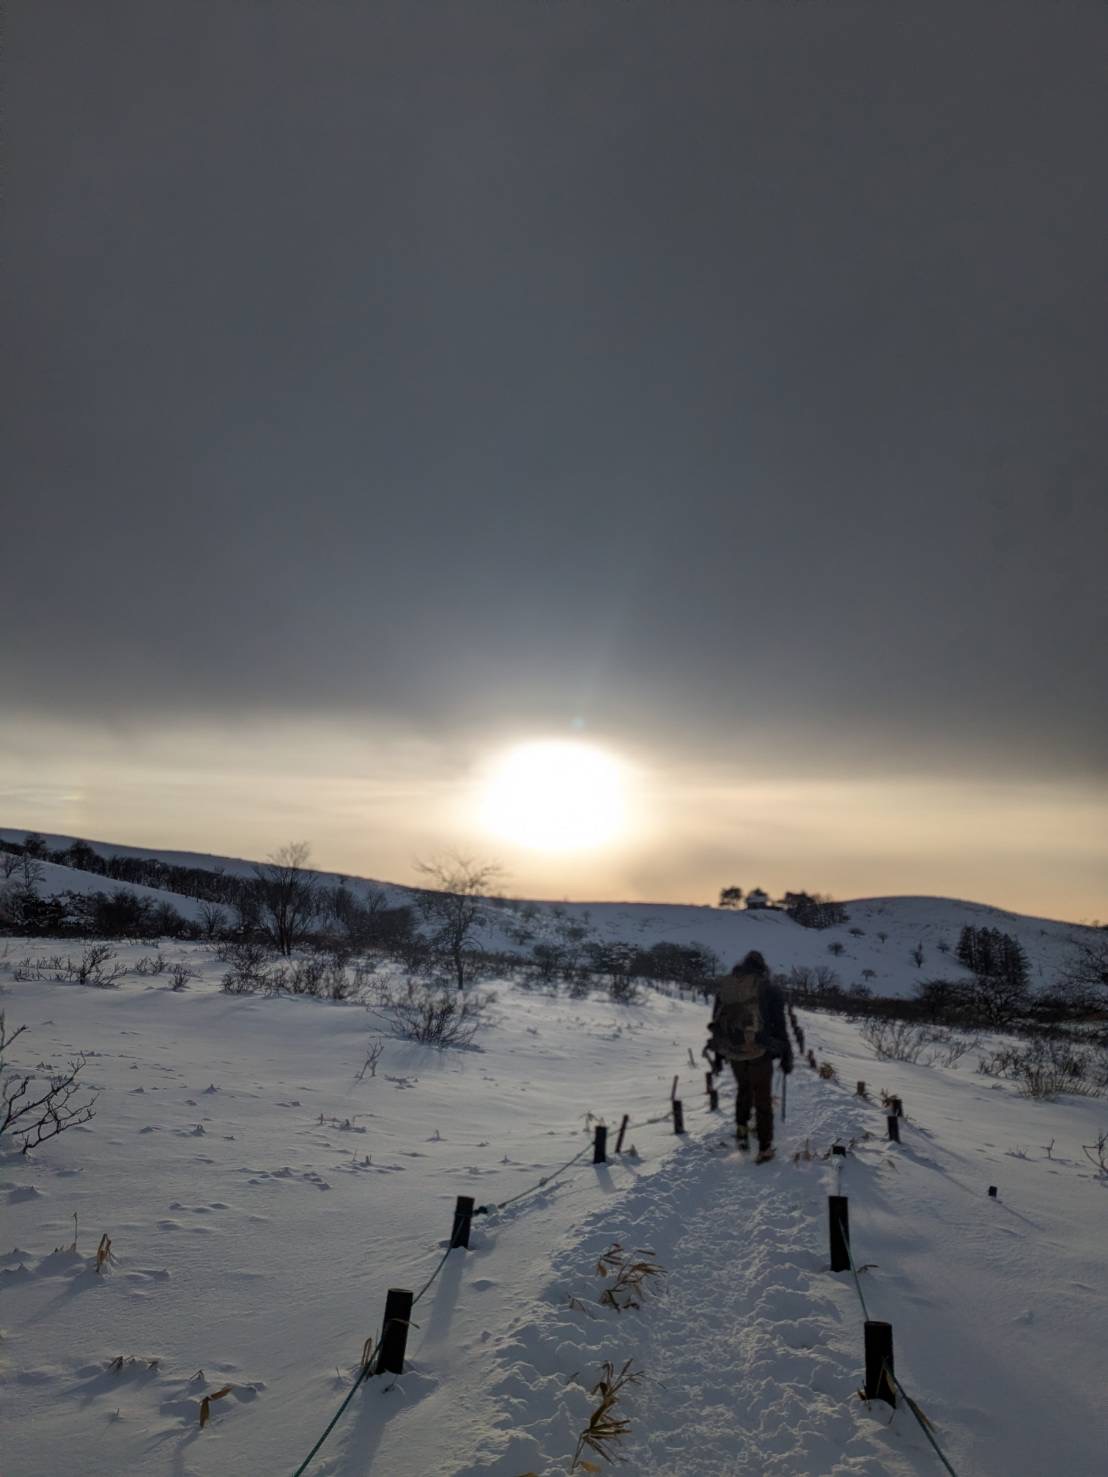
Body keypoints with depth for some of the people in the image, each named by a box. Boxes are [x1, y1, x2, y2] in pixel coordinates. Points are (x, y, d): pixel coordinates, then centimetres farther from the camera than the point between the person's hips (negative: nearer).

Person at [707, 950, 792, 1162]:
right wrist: (786, 1056, 4)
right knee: (762, 1100, 11)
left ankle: (742, 1129, 24)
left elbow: (716, 1022, 10)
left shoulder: (724, 988, 4)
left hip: (732, 1051, 3)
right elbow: (779, 1025, -6)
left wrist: (718, 1054, 20)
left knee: (743, 1088, 29)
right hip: (759, 1052, -3)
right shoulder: (768, 989, -8)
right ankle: (764, 1149, 16)